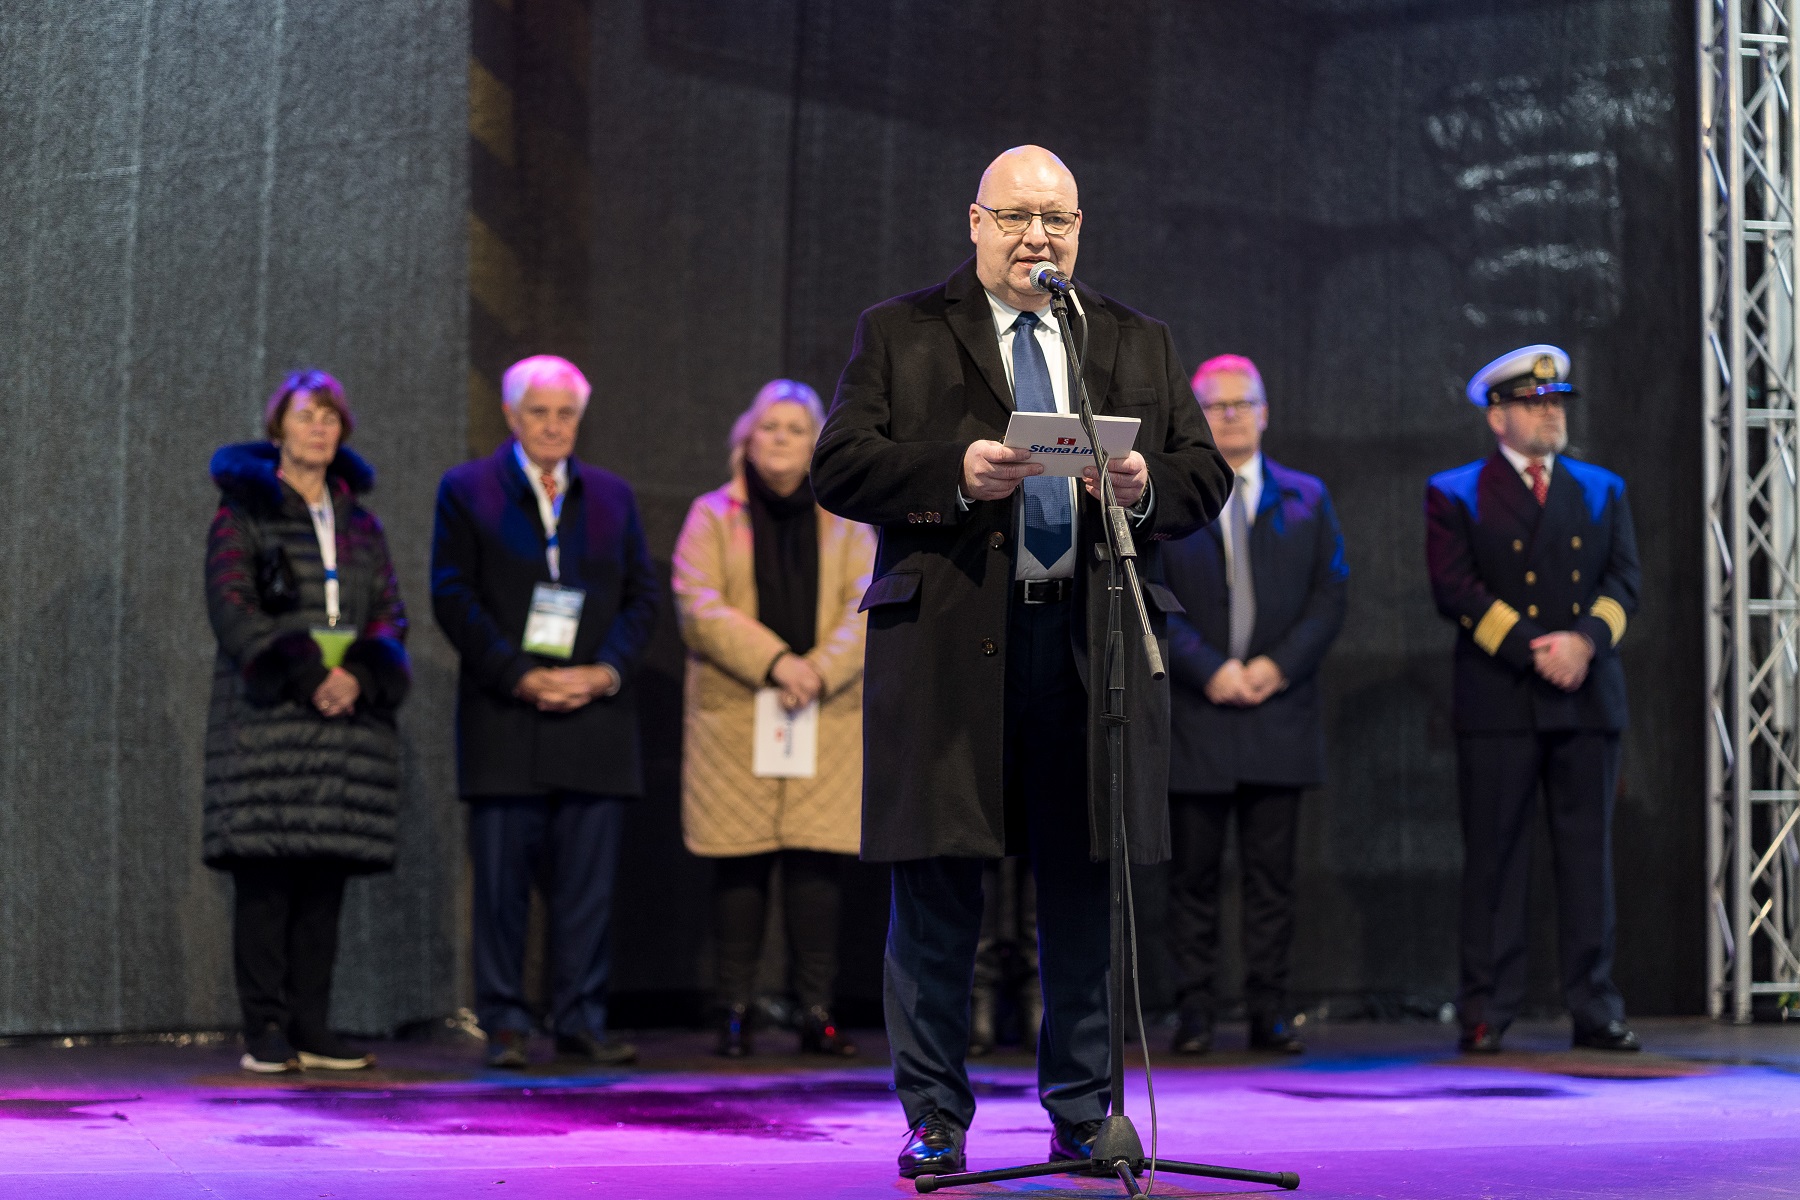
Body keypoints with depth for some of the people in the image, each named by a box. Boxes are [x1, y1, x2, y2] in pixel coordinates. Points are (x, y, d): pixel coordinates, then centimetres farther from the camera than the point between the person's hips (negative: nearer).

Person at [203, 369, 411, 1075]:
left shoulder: (360, 523, 17)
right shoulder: (242, 510, 4)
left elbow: (390, 614, 11)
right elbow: (232, 607, -6)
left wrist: (358, 678, -9)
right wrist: (305, 679, -15)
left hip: (349, 718, 4)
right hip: (265, 718, -4)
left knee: (326, 879, 3)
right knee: (265, 876, -7)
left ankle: (312, 1028, 8)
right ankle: (265, 1032, -3)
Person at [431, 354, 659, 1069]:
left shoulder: (613, 496, 15)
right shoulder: (466, 490, 6)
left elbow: (641, 597, 11)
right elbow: (453, 597, -2)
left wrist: (606, 671, -6)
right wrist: (521, 677, -12)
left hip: (594, 711, 2)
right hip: (504, 718, -2)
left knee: (589, 883, 1)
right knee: (502, 883, -1)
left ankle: (581, 1023, 8)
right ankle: (504, 1025, 6)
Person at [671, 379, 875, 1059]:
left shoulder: (845, 521, 14)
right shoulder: (713, 517, 8)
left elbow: (866, 606, 3)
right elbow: (699, 605, -4)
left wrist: (822, 669, -14)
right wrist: (774, 661, -15)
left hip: (826, 717, 1)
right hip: (734, 717, -1)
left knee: (816, 863, -2)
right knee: (740, 868, -2)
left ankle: (817, 1011, 4)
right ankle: (735, 1014, 5)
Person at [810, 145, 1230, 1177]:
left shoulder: (1141, 343, 17)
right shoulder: (899, 334, 9)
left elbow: (1207, 478, 12)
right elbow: (839, 469, 0)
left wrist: (1146, 484, -10)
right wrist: (953, 473, -16)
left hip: (1095, 645, 2)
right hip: (948, 646, -2)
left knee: (1088, 895, 6)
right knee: (938, 897, 0)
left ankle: (1084, 1112, 17)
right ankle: (935, 1119, 11)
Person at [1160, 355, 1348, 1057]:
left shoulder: (1305, 499, 12)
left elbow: (1331, 595, 6)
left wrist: (1279, 665, -8)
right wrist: (1208, 669, -12)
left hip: (1280, 706, 2)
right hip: (1194, 711, -2)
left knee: (1272, 873, 3)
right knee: (1194, 873, 1)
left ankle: (1268, 1012, 8)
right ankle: (1194, 1013, 6)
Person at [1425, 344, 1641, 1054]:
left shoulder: (1602, 490, 17)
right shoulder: (1454, 494, 5)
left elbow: (1623, 581, 7)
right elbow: (1455, 588, -6)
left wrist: (1585, 640, -12)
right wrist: (1530, 649, -15)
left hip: (1588, 698, 3)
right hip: (1498, 702, -3)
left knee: (1588, 853, 4)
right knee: (1494, 856, -2)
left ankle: (1594, 1008, 8)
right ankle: (1486, 1012, 3)